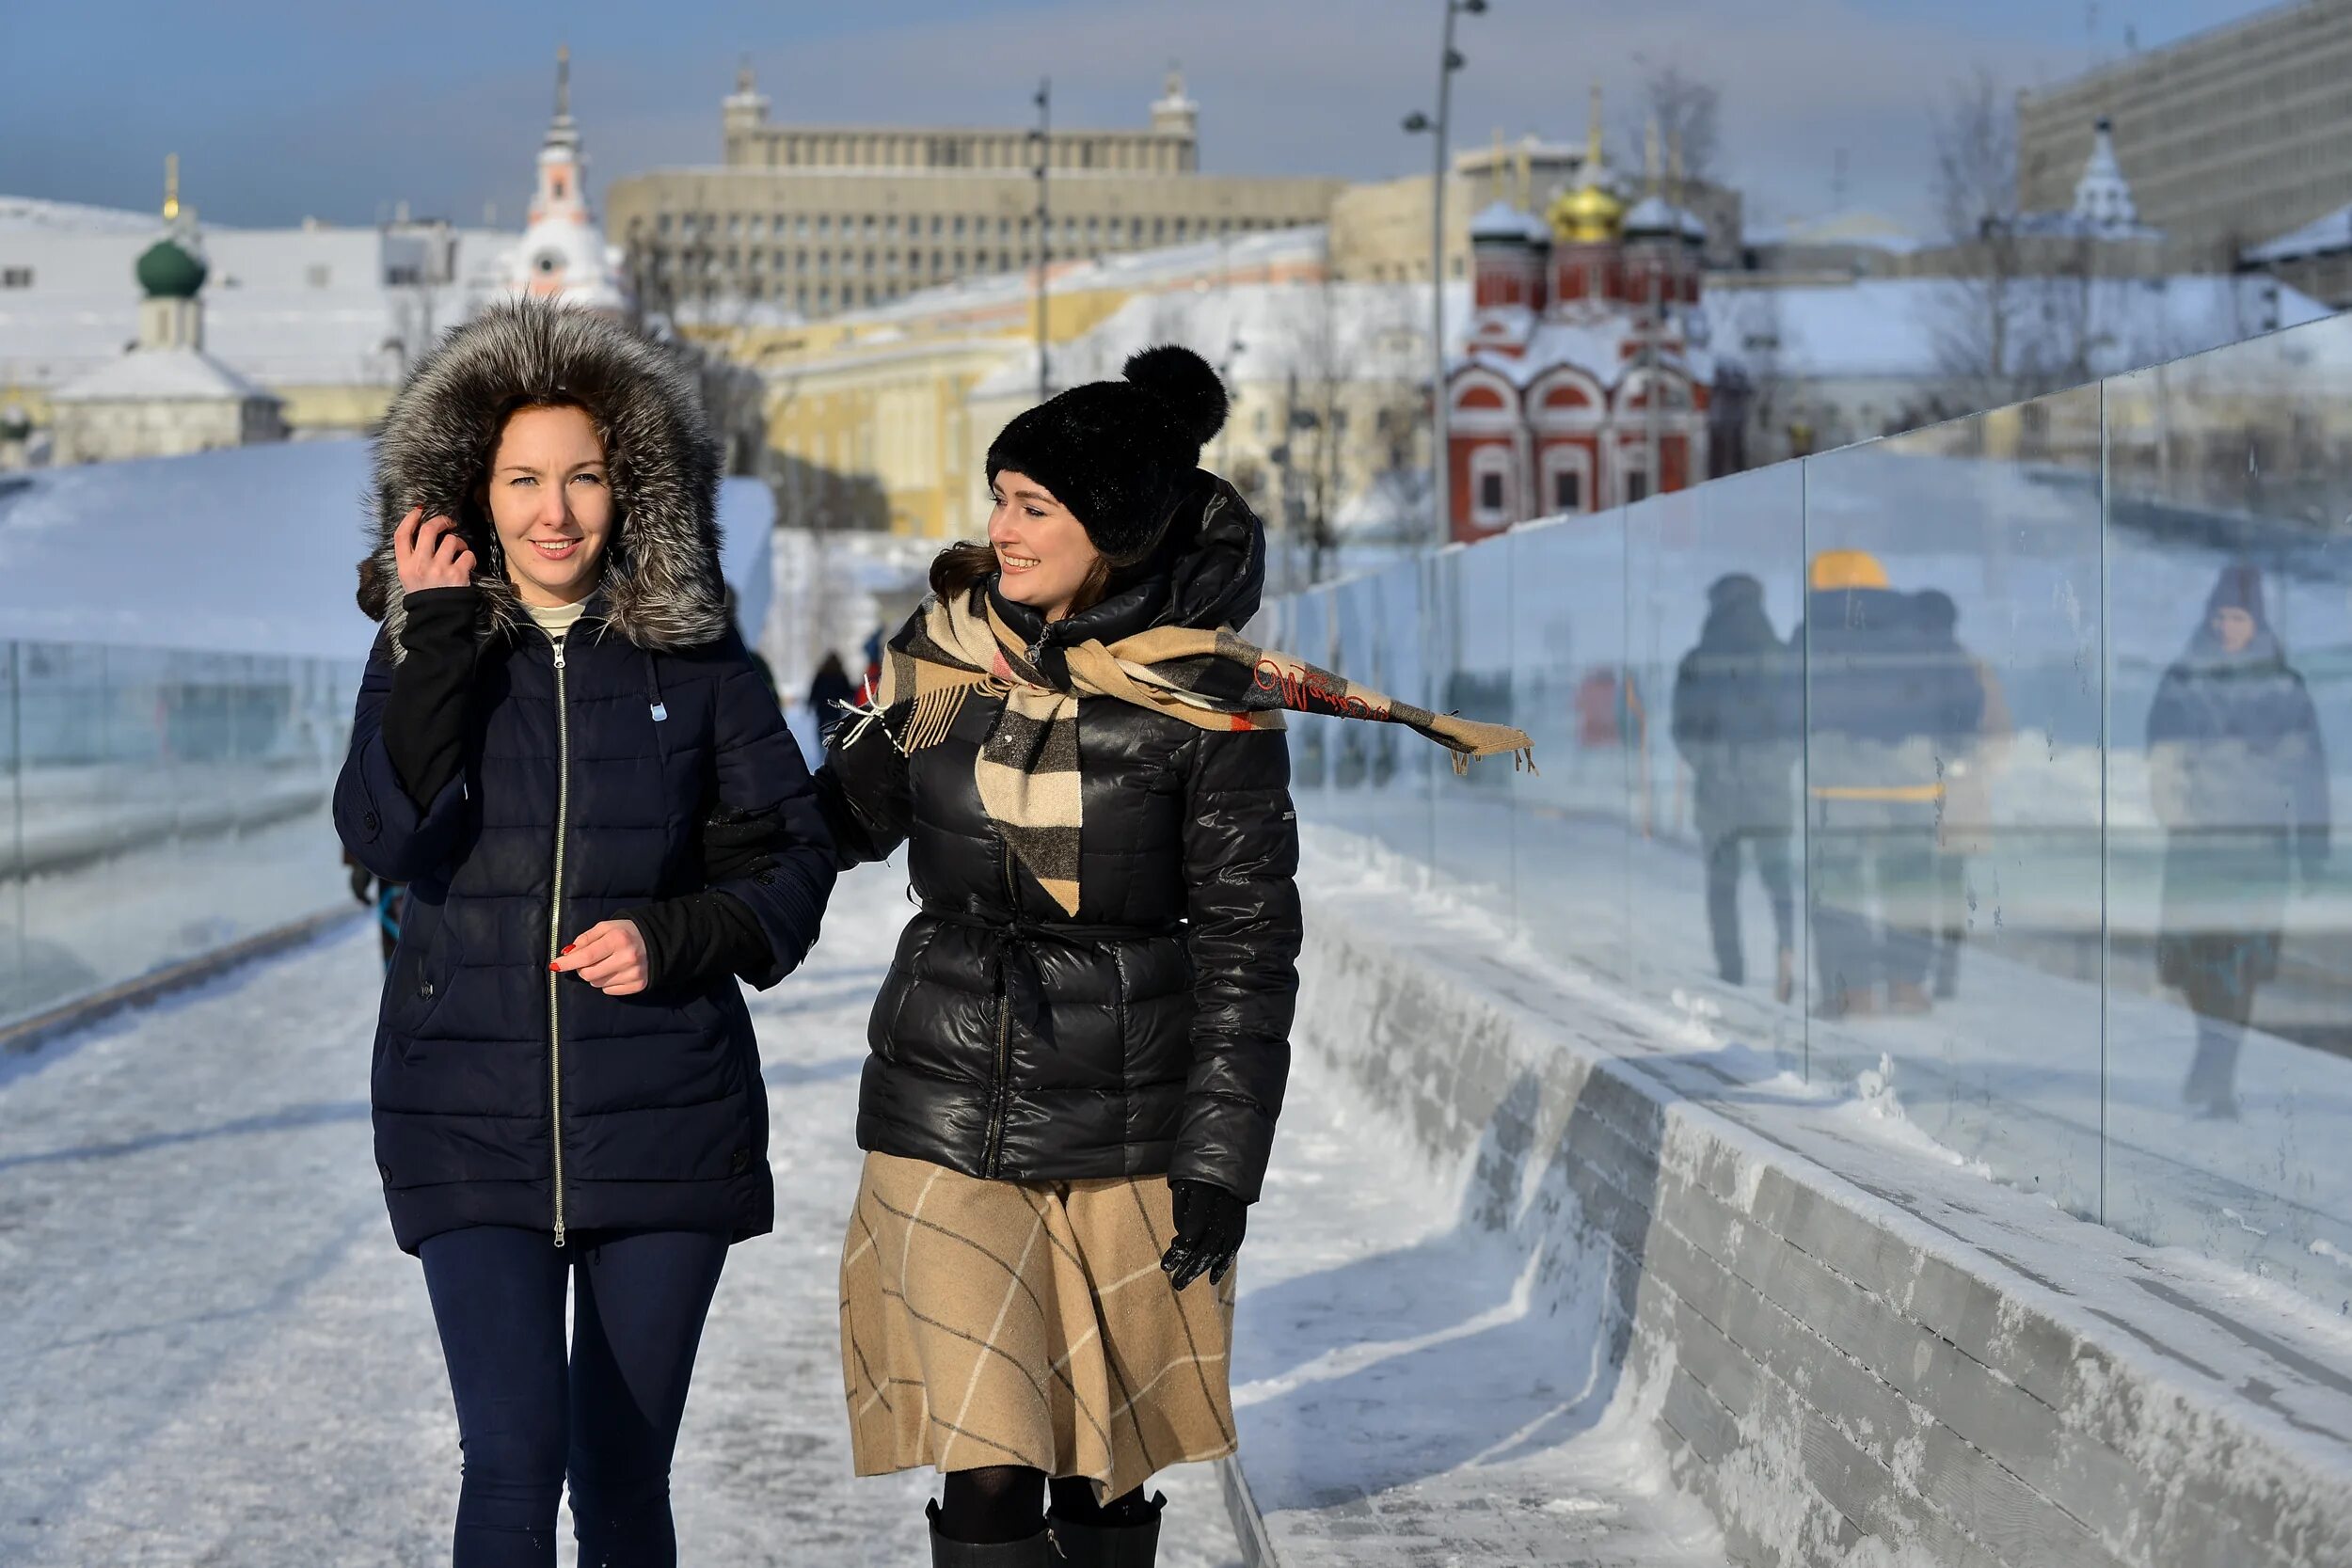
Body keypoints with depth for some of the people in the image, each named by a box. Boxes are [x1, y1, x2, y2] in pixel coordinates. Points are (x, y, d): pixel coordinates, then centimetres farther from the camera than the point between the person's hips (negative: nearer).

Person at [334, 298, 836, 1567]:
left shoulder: (693, 656, 4)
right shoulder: (424, 651, 4)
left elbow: (796, 851, 6)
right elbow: (385, 837, -13)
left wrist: (676, 937, -11)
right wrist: (440, 634, -13)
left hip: (664, 1115, 1)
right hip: (473, 1115, -1)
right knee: (514, 1459, -13)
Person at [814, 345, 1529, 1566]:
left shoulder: (1210, 705, -9)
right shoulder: (940, 650, 1)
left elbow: (1248, 945, -5)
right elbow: (844, 820, 12)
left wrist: (1220, 1163, -7)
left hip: (1128, 1136, -1)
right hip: (945, 1122, 2)